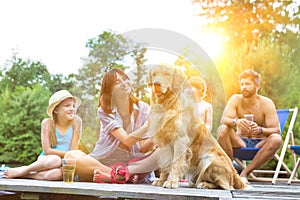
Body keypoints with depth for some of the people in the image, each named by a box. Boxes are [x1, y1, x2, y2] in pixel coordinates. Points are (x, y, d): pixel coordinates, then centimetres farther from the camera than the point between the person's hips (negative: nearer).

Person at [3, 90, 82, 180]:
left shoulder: (76, 121, -5)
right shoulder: (47, 123, -7)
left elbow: (74, 151, -4)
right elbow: (47, 150, -10)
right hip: (45, 160, 0)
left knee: (57, 173, -36)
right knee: (55, 159, -37)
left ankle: (21, 174, -20)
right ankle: (24, 170, -12)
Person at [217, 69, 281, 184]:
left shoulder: (266, 103, -8)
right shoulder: (236, 99, -3)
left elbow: (276, 130, -15)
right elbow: (224, 120, -17)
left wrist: (260, 130, -37)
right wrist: (235, 122, -41)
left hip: (260, 144, -1)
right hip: (240, 142, 1)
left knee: (276, 139, -32)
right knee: (222, 129, -26)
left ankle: (245, 173, -26)